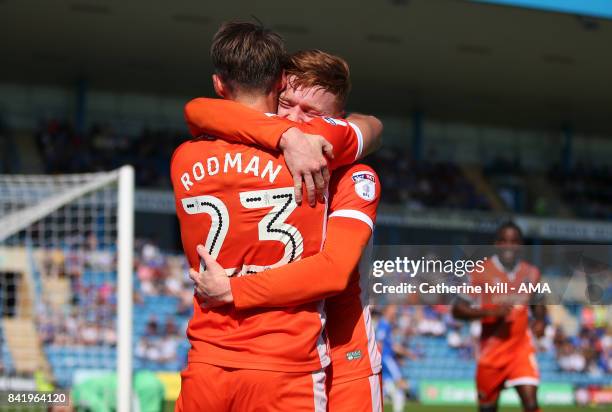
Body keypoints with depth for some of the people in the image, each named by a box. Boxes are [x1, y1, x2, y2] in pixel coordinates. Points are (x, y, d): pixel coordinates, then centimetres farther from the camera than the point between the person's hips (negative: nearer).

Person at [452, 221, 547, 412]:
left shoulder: (531, 273, 4)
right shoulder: (481, 272, -6)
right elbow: (458, 309, -8)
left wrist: (540, 320, 0)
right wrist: (490, 312, -22)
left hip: (521, 348, 1)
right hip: (491, 350, -1)